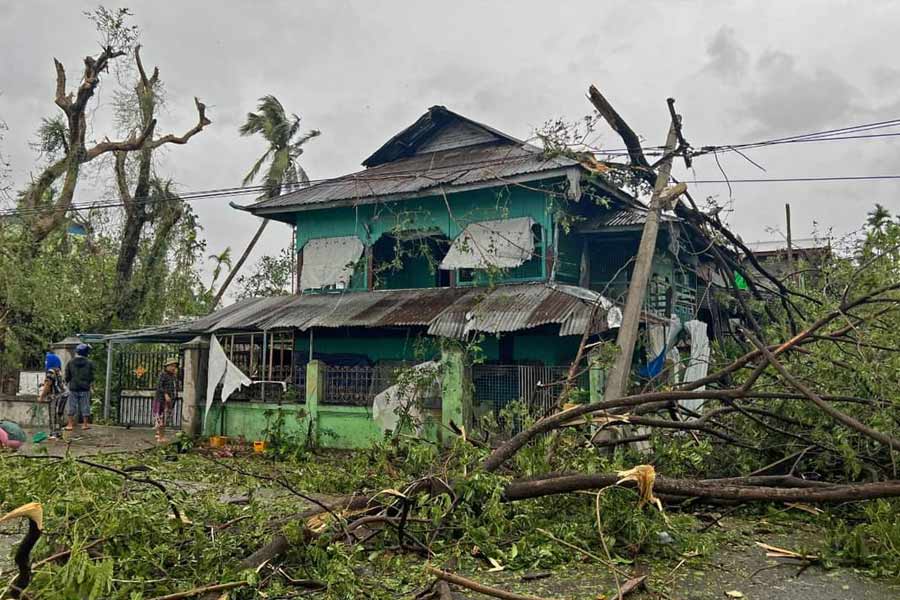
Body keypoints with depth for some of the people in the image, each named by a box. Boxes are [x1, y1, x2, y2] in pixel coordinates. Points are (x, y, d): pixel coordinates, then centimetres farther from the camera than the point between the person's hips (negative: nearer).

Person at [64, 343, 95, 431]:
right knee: (85, 406, 6)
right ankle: (85, 424, 10)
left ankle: (70, 424, 9)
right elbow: (91, 376, 0)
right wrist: (91, 383, 17)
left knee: (72, 406, 8)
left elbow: (67, 377, 2)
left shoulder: (70, 363, -1)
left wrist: (67, 383, 20)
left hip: (73, 388, 1)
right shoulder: (89, 363, -4)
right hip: (85, 388, -1)